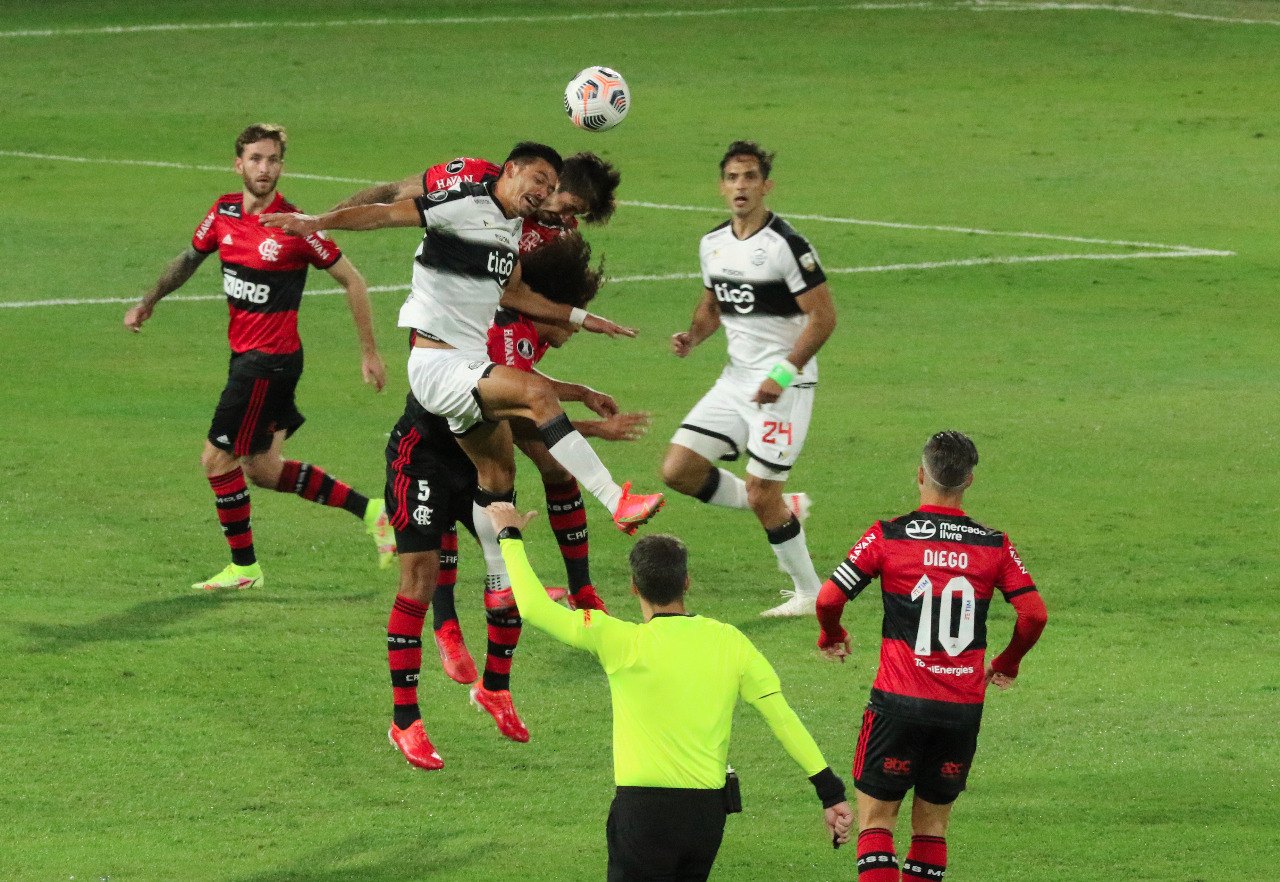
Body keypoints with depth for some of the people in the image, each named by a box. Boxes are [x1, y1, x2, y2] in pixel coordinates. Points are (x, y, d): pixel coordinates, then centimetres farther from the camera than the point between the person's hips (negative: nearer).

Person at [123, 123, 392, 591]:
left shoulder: (295, 228, -17)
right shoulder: (224, 212, 2)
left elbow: (352, 280, -8)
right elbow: (189, 258, 22)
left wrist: (369, 353, -6)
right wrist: (148, 302, 17)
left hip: (270, 359, -8)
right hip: (244, 354, 8)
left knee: (217, 458, -4)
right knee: (264, 470, 12)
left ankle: (243, 566, 11)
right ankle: (370, 510, 22)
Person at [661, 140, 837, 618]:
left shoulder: (787, 245, -16)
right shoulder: (713, 243, 7)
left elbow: (823, 315, -16)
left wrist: (784, 373, -22)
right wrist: (692, 335, 0)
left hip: (784, 385, -8)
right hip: (736, 378, 8)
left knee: (760, 494, -8)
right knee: (678, 470, 0)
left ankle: (810, 593, 10)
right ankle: (784, 509, 17)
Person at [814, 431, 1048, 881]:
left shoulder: (887, 537, -5)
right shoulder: (995, 545, 1)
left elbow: (828, 599, -7)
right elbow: (1034, 613, -1)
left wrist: (831, 637, 16)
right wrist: (1006, 664, 17)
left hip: (900, 701, -3)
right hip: (964, 707, 3)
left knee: (875, 818, 4)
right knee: (932, 823, 15)